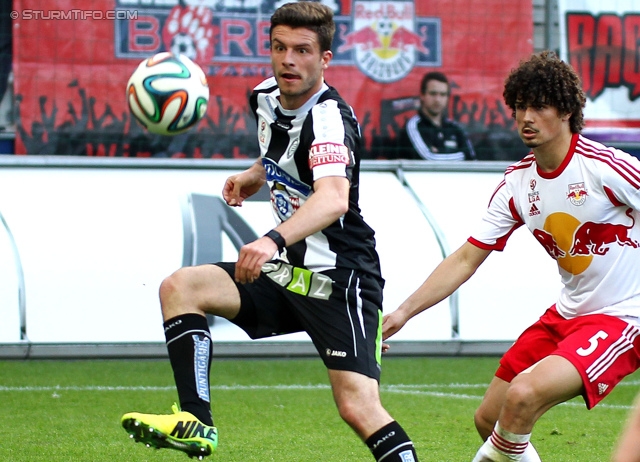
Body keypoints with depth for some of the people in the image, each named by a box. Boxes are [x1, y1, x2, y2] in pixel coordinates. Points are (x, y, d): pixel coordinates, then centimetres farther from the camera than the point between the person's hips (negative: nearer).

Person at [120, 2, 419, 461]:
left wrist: (273, 241, -56)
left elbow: (334, 199, -42)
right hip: (286, 271, 8)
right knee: (180, 287, -9)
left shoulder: (329, 117, -21)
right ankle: (196, 423, -16)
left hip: (338, 281, -8)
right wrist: (256, 174, 15)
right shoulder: (267, 98, 4)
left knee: (359, 408, -19)